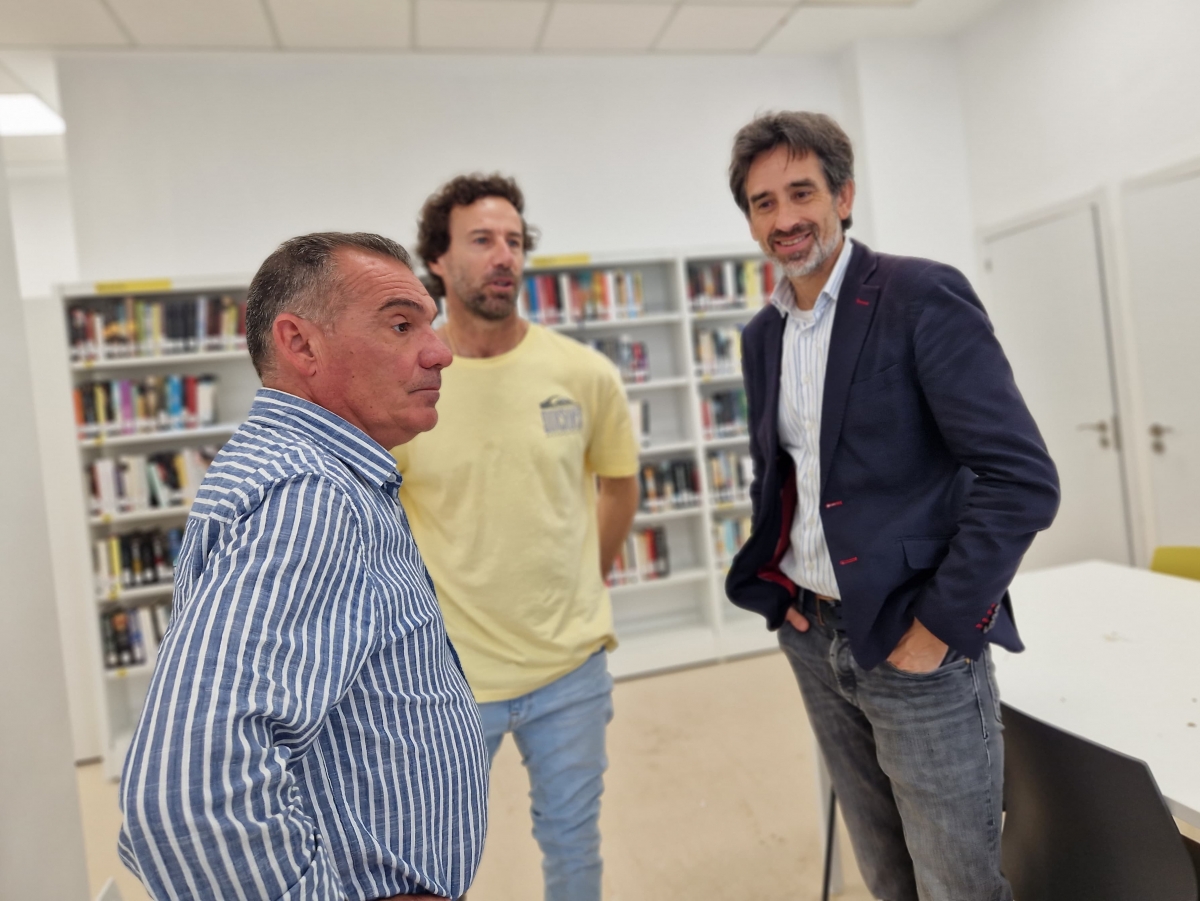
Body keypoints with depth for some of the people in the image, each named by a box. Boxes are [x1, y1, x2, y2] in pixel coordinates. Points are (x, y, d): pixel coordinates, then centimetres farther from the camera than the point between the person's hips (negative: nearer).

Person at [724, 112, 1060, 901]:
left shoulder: (922, 297, -12)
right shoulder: (762, 335, 8)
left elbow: (1023, 478, -17)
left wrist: (937, 629, -16)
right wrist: (777, 589, 7)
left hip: (916, 647, -5)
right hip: (814, 640, 6)